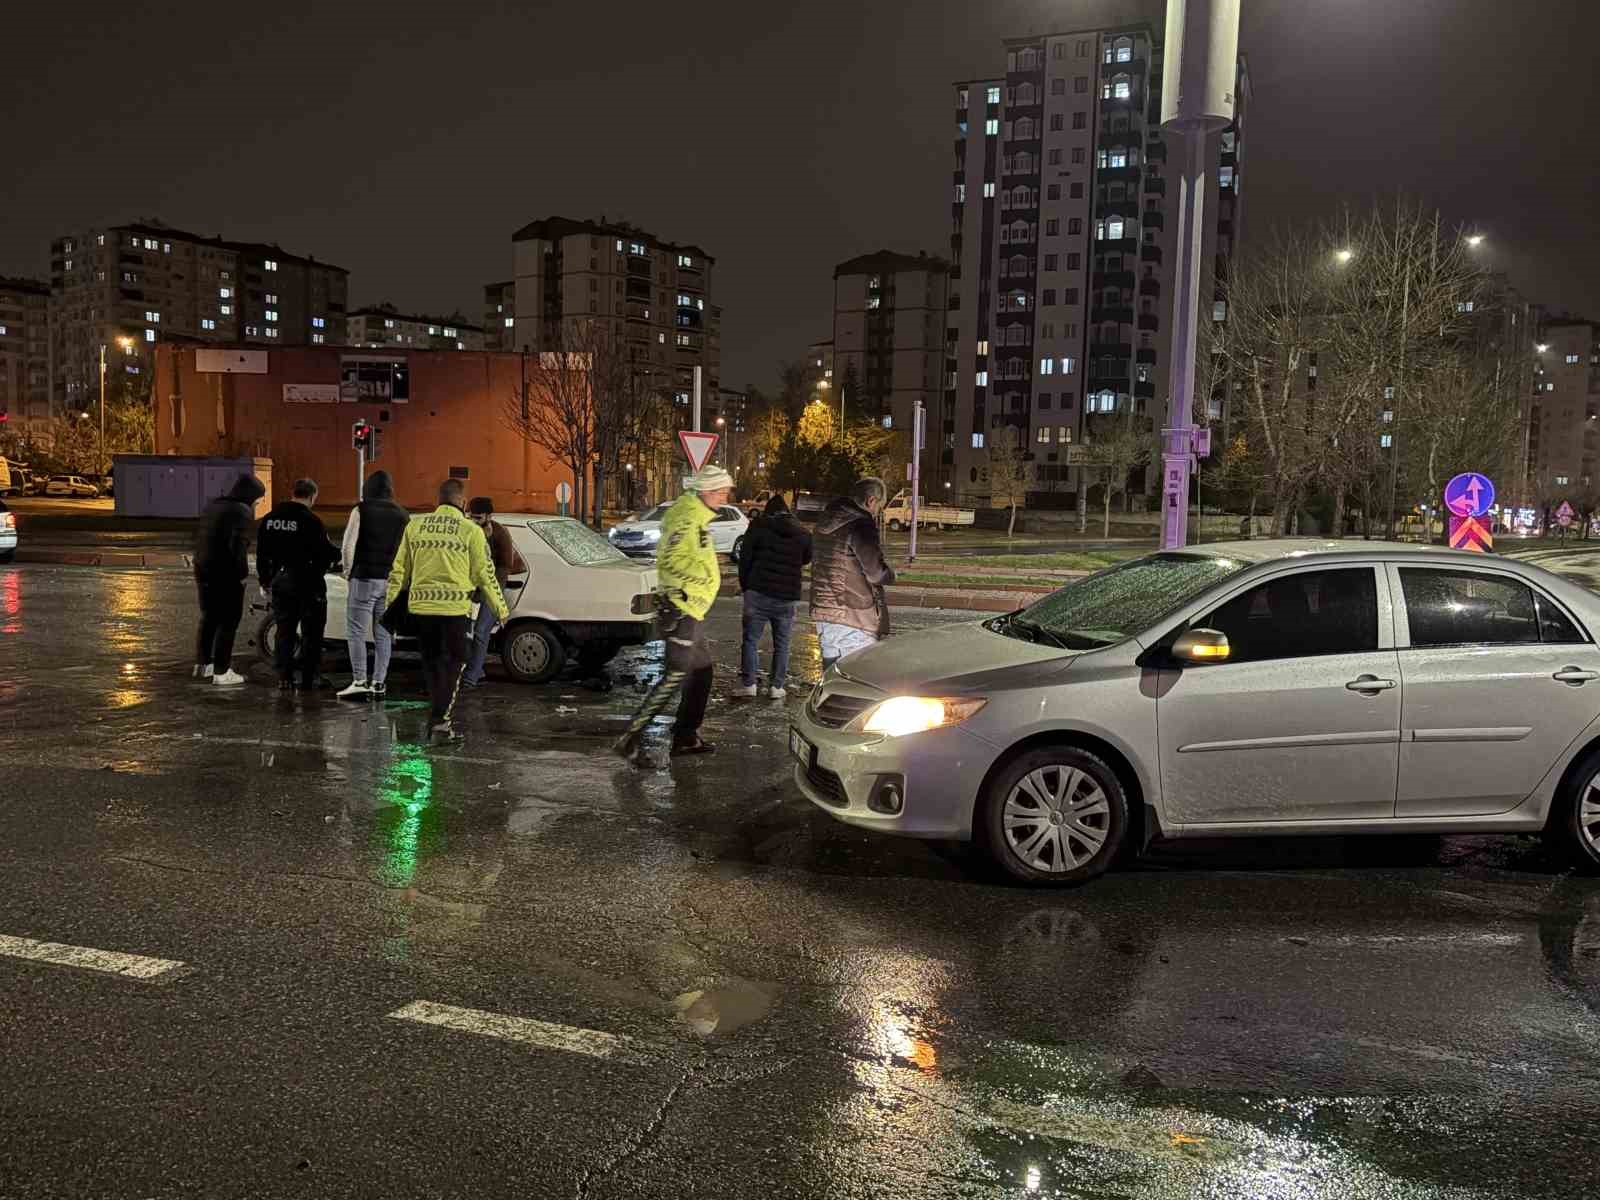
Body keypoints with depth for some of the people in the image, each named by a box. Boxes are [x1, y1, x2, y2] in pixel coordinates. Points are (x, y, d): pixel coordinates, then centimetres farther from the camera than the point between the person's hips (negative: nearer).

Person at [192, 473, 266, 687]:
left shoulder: (212, 507, 14)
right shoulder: (242, 512, -15)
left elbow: (200, 539, 17)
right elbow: (238, 545, -24)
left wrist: (201, 565, 18)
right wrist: (243, 573, -15)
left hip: (203, 571, 8)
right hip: (226, 575, -8)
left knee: (208, 618, 21)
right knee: (228, 623, 0)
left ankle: (202, 664, 30)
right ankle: (221, 672, 2)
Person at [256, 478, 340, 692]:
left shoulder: (270, 519, 6)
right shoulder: (311, 521, -15)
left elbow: (262, 553, 12)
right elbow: (326, 551, -14)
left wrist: (265, 580, 22)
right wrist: (339, 555, 8)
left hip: (280, 581, 6)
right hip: (307, 583, -5)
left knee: (284, 631, 12)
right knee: (311, 632, 5)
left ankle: (285, 678, 10)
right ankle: (308, 678, 4)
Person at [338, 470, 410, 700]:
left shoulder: (361, 511, -4)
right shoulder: (403, 516, 9)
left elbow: (348, 546, -10)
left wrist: (348, 571, 4)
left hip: (364, 579, -4)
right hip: (392, 583, 4)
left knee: (356, 633, 1)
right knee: (383, 635, 10)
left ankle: (359, 682, -5)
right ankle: (379, 684, 12)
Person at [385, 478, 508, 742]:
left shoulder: (415, 525, 7)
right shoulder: (470, 531, -4)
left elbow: (399, 568, 12)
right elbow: (485, 573, 0)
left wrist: (390, 601, 23)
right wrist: (501, 608, 11)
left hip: (420, 606, 4)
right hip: (454, 607, -4)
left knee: (431, 663, 16)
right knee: (453, 664, 5)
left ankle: (437, 716, 22)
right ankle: (440, 721, -4)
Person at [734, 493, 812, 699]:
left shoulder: (758, 527, 0)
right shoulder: (802, 533, 8)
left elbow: (745, 559, -1)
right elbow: (807, 560, 19)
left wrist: (745, 586, 8)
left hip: (758, 592, -2)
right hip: (787, 596, 3)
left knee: (751, 639, 4)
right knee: (781, 644, 10)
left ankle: (748, 684, 1)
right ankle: (777, 687, 9)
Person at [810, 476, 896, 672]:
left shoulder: (826, 523, 13)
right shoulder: (860, 526, -15)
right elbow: (876, 573, -15)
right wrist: (890, 574, 6)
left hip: (822, 612, 9)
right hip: (852, 619, -9)